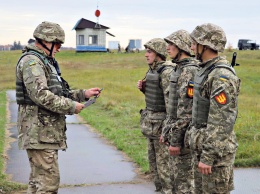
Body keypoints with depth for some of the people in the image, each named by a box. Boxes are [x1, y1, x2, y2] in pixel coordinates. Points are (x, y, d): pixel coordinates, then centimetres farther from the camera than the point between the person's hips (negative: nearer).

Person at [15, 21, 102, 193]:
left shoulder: (46, 62, 19)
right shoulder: (31, 61, -13)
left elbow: (57, 93, 24)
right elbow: (41, 95, -24)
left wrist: (83, 94, 13)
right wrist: (71, 106, -18)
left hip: (47, 130, 10)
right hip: (39, 131, -10)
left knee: (38, 178, 14)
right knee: (49, 179, -11)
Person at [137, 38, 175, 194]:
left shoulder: (167, 71, -18)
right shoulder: (153, 70, 11)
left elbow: (171, 99, -23)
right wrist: (143, 88, 2)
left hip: (162, 121, -10)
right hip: (151, 120, 10)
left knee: (164, 161, -3)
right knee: (153, 158, 16)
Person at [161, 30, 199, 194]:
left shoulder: (190, 71, -18)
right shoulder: (180, 69, 14)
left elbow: (187, 110, -23)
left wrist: (176, 139, -22)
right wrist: (166, 131, 20)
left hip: (184, 135, -10)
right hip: (175, 131, 10)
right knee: (176, 178, 17)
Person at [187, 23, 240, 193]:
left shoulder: (222, 76, -20)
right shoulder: (206, 70, 12)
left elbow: (221, 122, -24)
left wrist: (208, 157, -24)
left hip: (216, 148, -10)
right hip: (202, 144, 10)